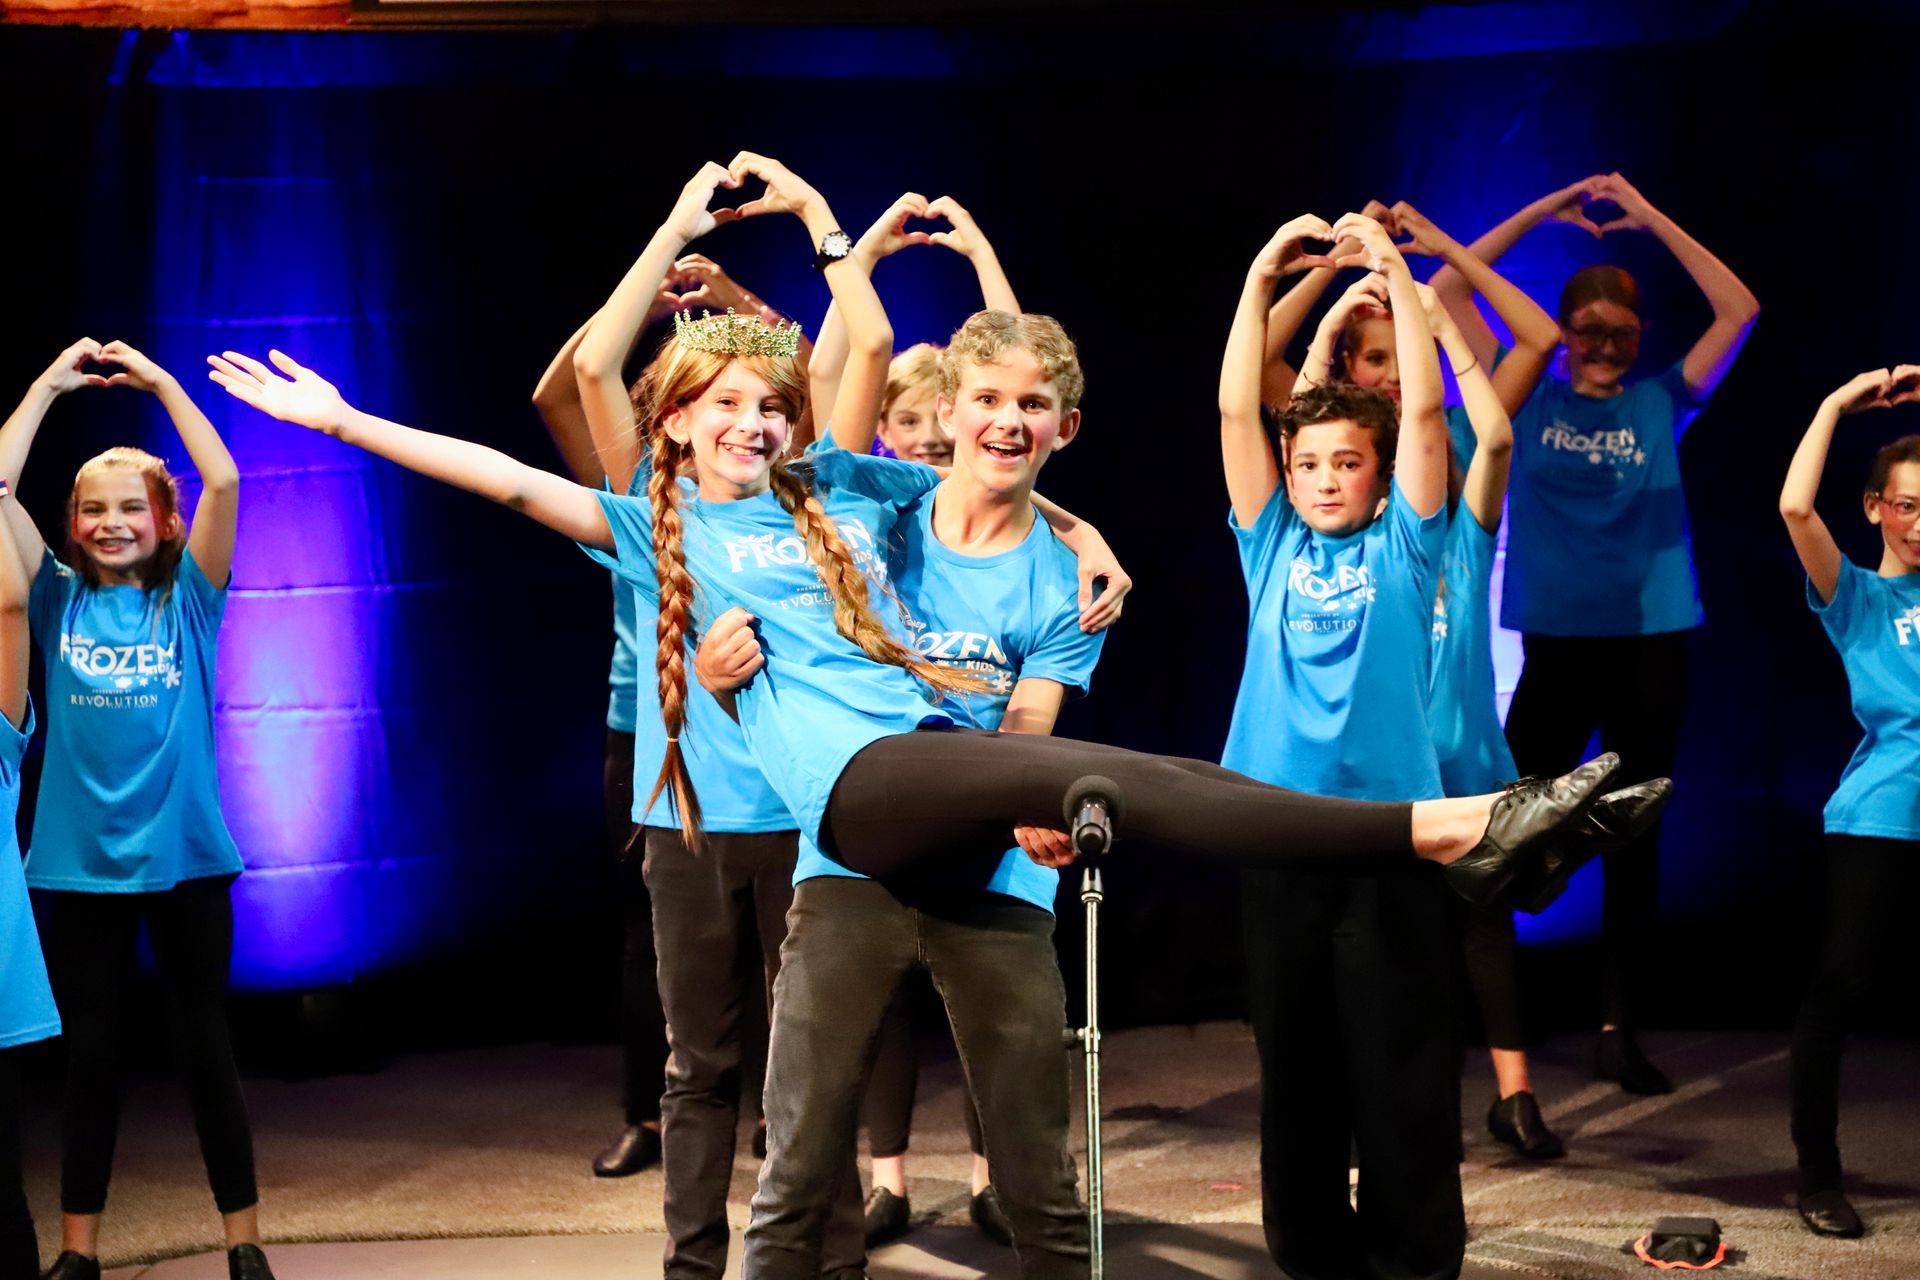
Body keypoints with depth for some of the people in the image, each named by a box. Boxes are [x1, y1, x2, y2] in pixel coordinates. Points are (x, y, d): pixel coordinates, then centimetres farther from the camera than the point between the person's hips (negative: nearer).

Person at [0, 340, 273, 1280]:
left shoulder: (187, 599, 1)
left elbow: (223, 482, -11)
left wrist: (160, 382, -7)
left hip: (184, 857, -1)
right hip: (76, 862, 1)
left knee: (207, 1050, 7)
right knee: (88, 1058, 9)